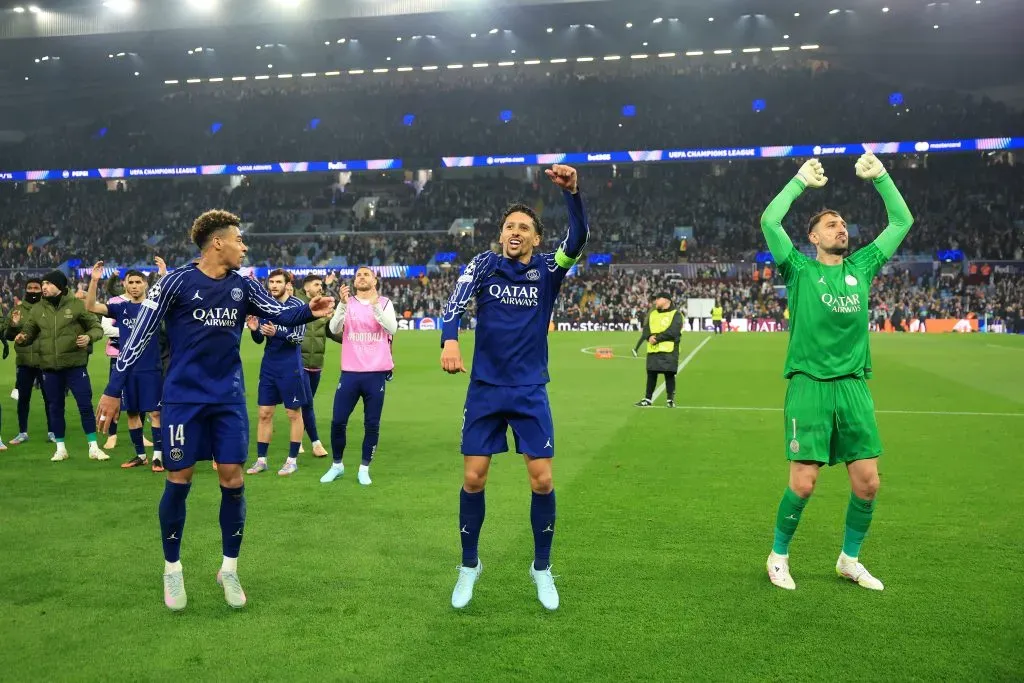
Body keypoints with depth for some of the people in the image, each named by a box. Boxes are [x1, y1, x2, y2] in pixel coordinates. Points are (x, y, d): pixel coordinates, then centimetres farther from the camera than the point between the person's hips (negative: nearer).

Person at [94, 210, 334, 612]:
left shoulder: (243, 286, 3)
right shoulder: (177, 281, -10)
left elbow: (280, 314, 2)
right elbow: (140, 335, -8)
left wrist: (310, 311, -21)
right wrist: (113, 391, -10)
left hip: (229, 398, 4)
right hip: (183, 397, -3)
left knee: (232, 481, 2)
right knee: (179, 480, 3)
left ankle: (229, 570, 18)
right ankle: (172, 568, 22)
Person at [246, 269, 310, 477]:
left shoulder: (297, 305, -8)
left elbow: (299, 337, -16)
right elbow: (259, 340, 11)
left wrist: (277, 333, -31)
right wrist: (254, 329, -11)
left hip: (290, 368, -5)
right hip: (269, 367, 5)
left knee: (294, 414, 4)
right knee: (264, 413, 7)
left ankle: (292, 460, 13)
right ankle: (261, 460, 15)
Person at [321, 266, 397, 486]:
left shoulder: (385, 303, 5)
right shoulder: (346, 303, 7)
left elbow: (392, 329, -13)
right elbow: (334, 329, -8)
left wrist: (374, 304, -22)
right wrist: (343, 303, -21)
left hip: (376, 373, -1)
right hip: (350, 373, 1)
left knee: (372, 424, 3)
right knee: (338, 421, 1)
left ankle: (364, 468, 16)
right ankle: (337, 465, 19)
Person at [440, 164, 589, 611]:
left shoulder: (547, 271, 0)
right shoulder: (485, 264, 0)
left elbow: (578, 239, -18)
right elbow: (456, 301, -16)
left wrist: (572, 191, -35)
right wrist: (450, 339, -37)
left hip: (530, 391, 0)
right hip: (485, 389, 0)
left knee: (542, 479, -2)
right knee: (473, 478, 2)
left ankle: (542, 568, 19)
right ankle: (469, 566, 22)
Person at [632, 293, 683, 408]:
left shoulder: (675, 314, -3)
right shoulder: (652, 314, 17)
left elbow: (673, 331, -16)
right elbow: (646, 330, 9)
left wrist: (657, 338, -15)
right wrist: (650, 337, -13)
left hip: (669, 351, -5)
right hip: (653, 351, 5)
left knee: (669, 374, -2)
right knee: (651, 374, 7)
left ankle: (670, 400, 8)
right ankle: (648, 399, 16)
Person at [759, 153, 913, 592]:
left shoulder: (862, 266, 15)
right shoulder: (800, 269, 4)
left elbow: (902, 222, 19)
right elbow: (769, 221, -8)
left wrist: (880, 176, 13)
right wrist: (801, 181, 0)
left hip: (854, 386, 4)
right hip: (809, 386, -4)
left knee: (867, 481, 2)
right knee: (803, 483, -6)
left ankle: (850, 559, 24)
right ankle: (778, 556, 16)